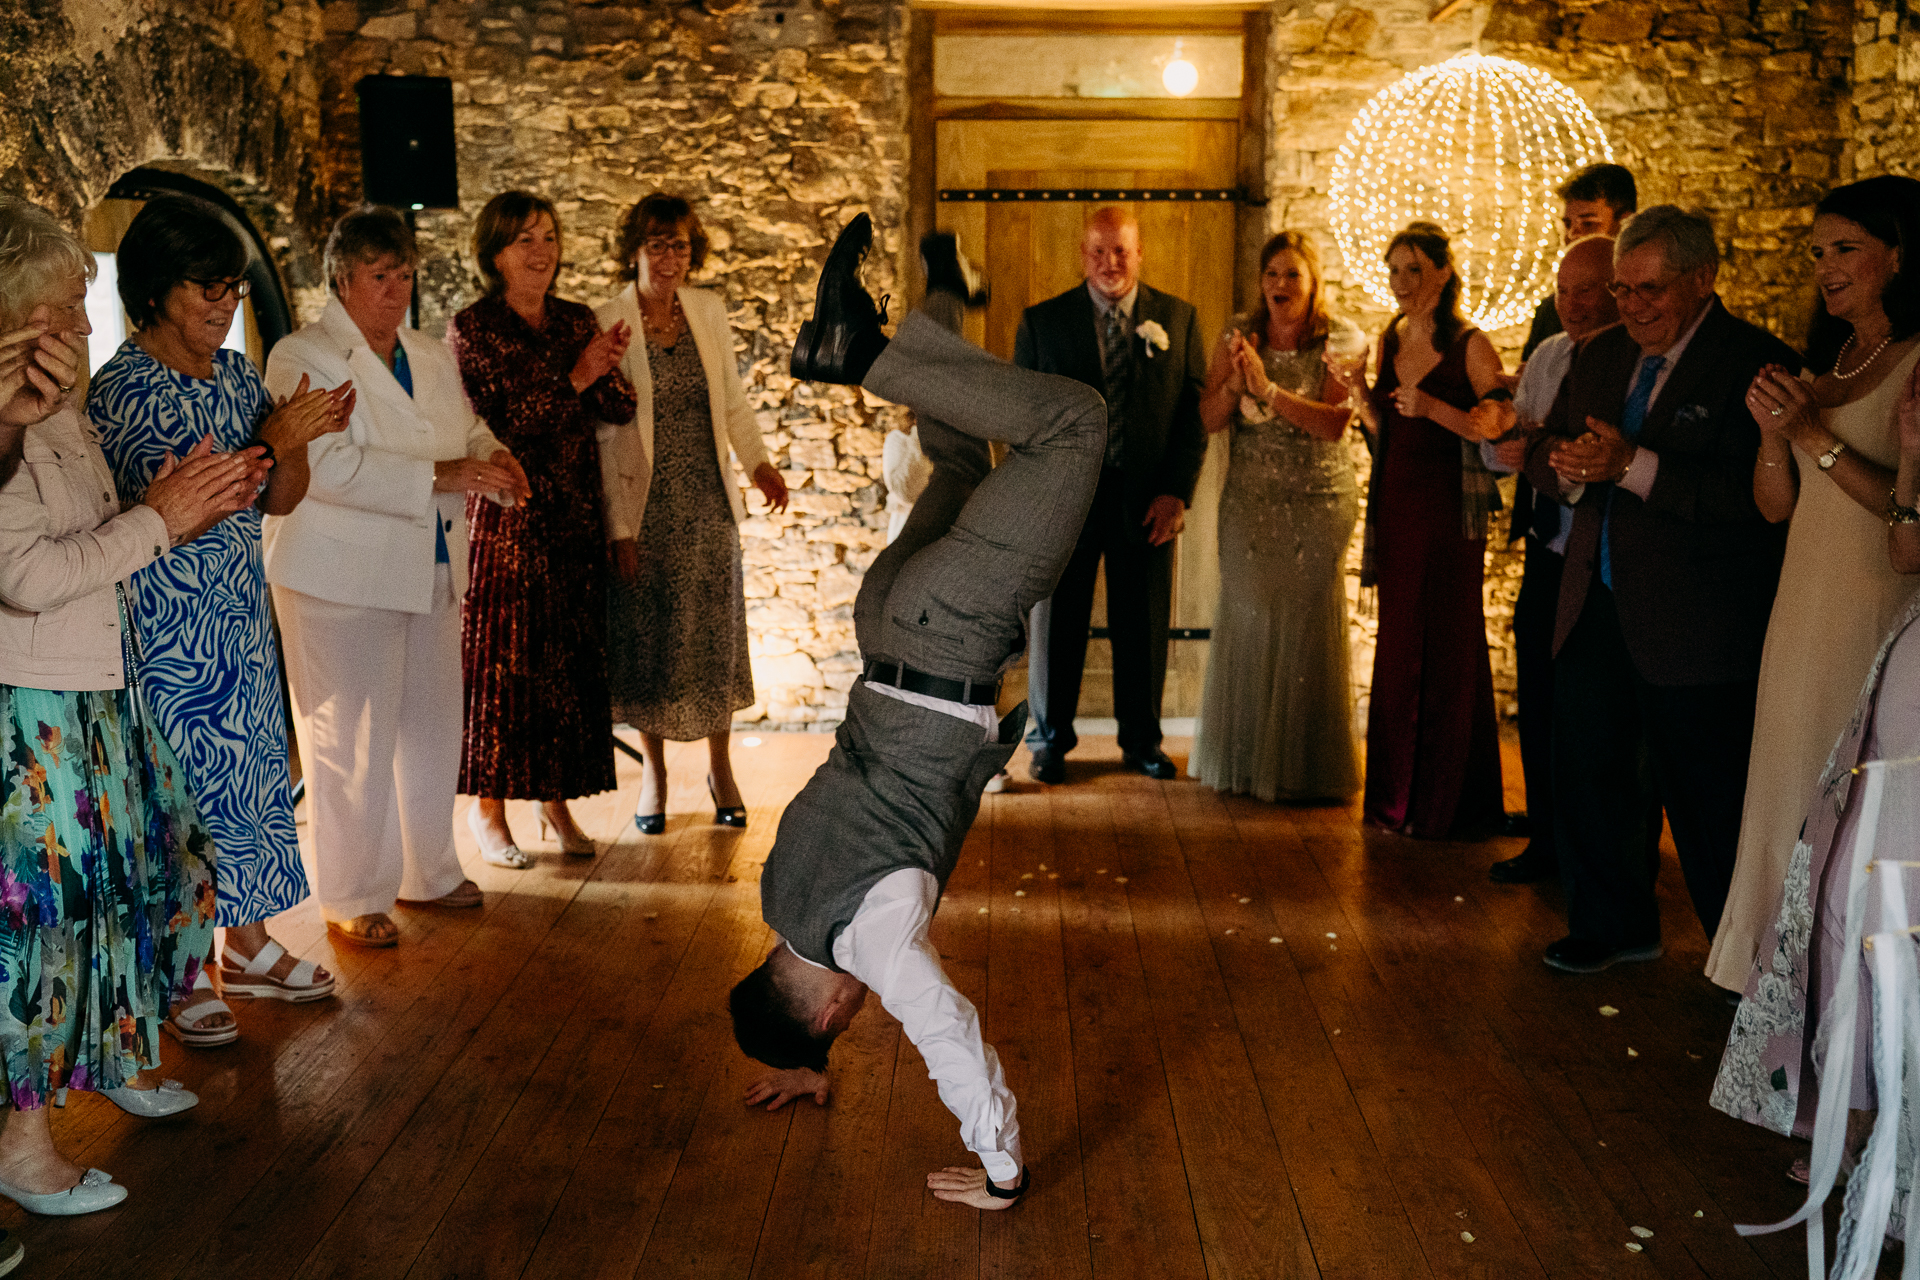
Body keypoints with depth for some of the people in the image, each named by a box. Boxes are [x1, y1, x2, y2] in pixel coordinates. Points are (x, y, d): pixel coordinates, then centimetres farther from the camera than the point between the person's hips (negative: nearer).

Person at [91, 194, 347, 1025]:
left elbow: (278, 500, 10)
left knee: (253, 766, 14)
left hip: (241, 613, 7)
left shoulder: (236, 374, 8)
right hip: (166, 627, -7)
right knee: (181, 780, 0)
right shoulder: (122, 389, -13)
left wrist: (300, 437, -9)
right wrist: (271, 440, -25)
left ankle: (247, 943, 30)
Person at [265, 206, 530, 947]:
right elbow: (329, 466, -21)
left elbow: (468, 430, 23)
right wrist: (440, 476, -25)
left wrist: (493, 459, -2)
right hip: (342, 578, -7)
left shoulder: (433, 359, 15)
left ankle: (427, 871, 30)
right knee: (353, 739, -1)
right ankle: (352, 899, 11)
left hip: (430, 573, 7)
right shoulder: (302, 358, -8)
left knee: (434, 730, 14)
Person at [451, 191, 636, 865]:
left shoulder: (577, 321, 11)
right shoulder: (471, 328, -4)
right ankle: (488, 808, 10)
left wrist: (609, 368, -15)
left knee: (571, 657, 6)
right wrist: (574, 378, -16)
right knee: (501, 658, 0)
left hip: (573, 519, 5)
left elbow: (621, 411, 5)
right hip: (503, 520, -5)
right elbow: (497, 422, -12)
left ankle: (557, 800, 16)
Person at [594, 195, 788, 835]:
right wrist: (619, 527, -11)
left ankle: (719, 766, 23)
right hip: (645, 506, -3)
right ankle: (654, 770, 23)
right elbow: (603, 432, -8)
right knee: (648, 638, 5)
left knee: (716, 633, 7)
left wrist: (758, 462, -2)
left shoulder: (709, 310, 5)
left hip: (708, 501, 3)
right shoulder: (606, 324, -8)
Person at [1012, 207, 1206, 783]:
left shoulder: (1178, 318, 5)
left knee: (1144, 627, 9)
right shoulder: (1042, 320, 3)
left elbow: (1198, 408, 3)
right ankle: (1050, 741, 22)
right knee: (1056, 623, 7)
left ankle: (1142, 741, 25)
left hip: (1148, 500, 1)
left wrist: (1177, 491, -6)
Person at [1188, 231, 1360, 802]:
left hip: (1318, 504, -3)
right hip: (1249, 504, 3)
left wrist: (1268, 390, -24)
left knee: (1309, 626, -1)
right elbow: (1210, 419, 1)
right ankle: (1244, 759, 19)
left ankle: (1307, 768, 13)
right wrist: (1233, 384, -19)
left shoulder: (1342, 341, -4)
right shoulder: (1237, 336, 5)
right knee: (1246, 621, 5)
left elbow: (1335, 423, -17)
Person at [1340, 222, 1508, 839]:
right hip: (1395, 507, 6)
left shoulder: (1470, 346, -8)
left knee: (1445, 650, 0)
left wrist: (1435, 408, -22)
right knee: (1398, 647, 11)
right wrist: (1365, 395, 1)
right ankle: (1398, 794, 22)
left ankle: (1446, 804, 12)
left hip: (1449, 511, -6)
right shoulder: (1390, 339, 11)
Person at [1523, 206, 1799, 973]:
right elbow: (1542, 455, 14)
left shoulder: (1756, 364, -11)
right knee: (1587, 772, 14)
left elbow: (1752, 494, -23)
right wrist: (1570, 464, -10)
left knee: (1709, 801, 2)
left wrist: (1631, 465, -26)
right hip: (1597, 612, 7)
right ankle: (1614, 926, 33)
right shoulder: (1602, 355, 12)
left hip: (1697, 624, -7)